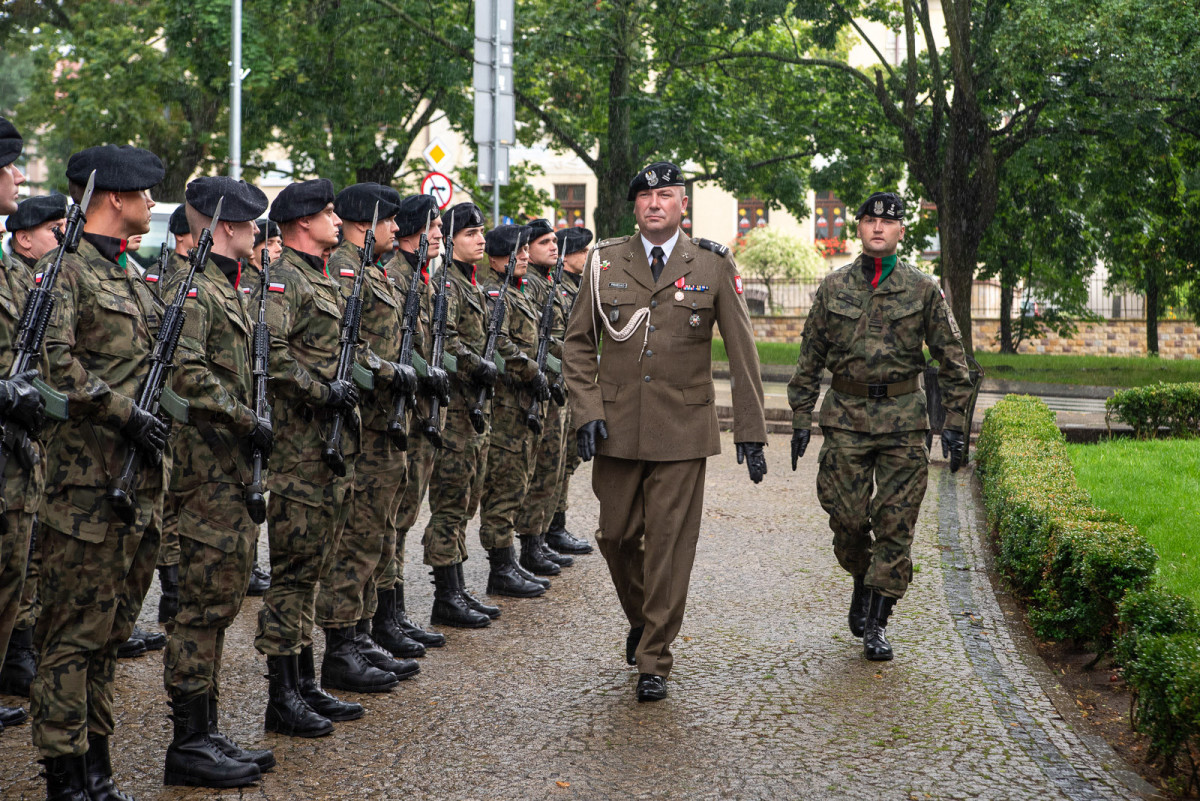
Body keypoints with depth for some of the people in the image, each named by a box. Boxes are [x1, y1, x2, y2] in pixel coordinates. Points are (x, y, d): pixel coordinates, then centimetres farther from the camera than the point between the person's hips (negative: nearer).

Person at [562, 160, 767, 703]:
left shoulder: (714, 266, 1)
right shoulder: (606, 262, 5)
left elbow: (742, 350, 2)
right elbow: (578, 342, 8)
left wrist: (750, 430, -2)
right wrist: (587, 410, -4)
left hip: (682, 430, -2)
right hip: (617, 427, 2)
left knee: (669, 545, -2)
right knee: (616, 535, 9)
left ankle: (653, 661, 8)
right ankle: (641, 620, 37)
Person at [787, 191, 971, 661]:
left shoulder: (923, 290, 3)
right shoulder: (834, 287, 7)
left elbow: (952, 360, 6)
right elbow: (810, 359, 12)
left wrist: (954, 424, 0)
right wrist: (801, 419, 7)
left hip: (903, 418, -1)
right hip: (846, 416, 1)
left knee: (895, 523, -2)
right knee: (847, 517, -1)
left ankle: (876, 624, 5)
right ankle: (863, 582, 29)